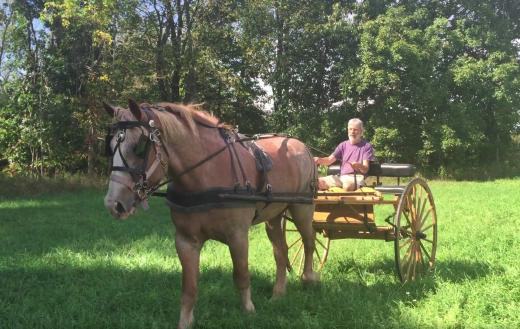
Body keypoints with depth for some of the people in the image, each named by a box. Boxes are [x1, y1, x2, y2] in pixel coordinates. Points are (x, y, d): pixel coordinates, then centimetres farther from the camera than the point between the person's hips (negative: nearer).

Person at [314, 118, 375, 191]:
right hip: (341, 176, 5)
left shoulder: (366, 146, 5)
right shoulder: (343, 145, 18)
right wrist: (319, 160, -13)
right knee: (318, 182, -19)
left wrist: (359, 166, -29)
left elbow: (365, 169, -4)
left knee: (348, 185, -41)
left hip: (357, 177, -4)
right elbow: (329, 160, 9)